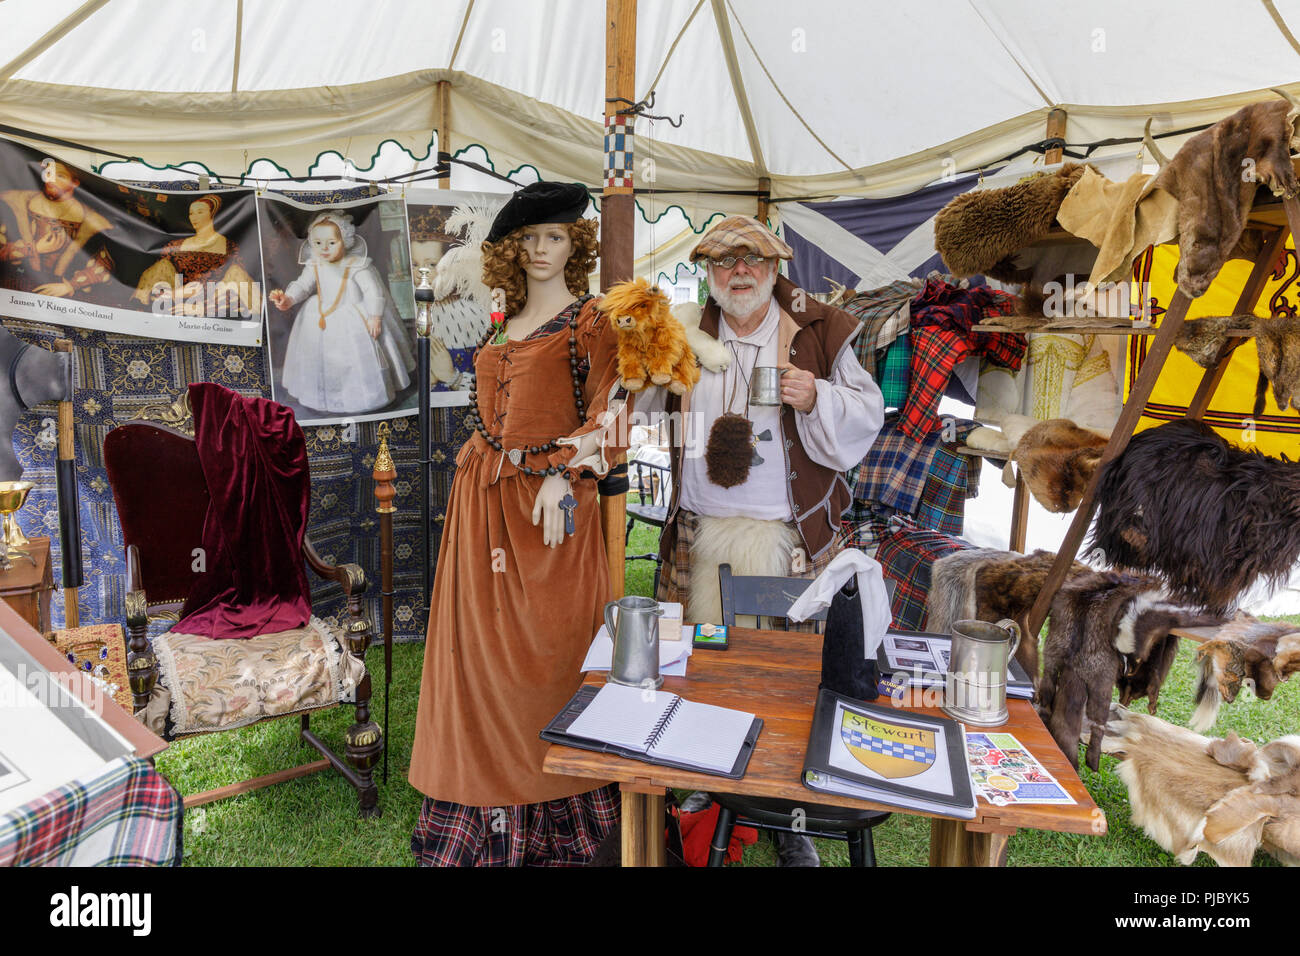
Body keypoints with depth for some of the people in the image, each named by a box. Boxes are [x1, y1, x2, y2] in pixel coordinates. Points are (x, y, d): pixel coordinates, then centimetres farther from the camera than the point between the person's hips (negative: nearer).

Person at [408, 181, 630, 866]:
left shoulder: (589, 323, -3)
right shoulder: (503, 324, 16)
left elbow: (606, 417, -9)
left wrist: (562, 478, -20)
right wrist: (477, 474, 13)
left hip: (547, 504, -6)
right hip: (484, 499, 7)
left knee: (543, 646, 0)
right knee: (482, 648, 10)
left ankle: (552, 809, 19)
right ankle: (490, 806, 27)